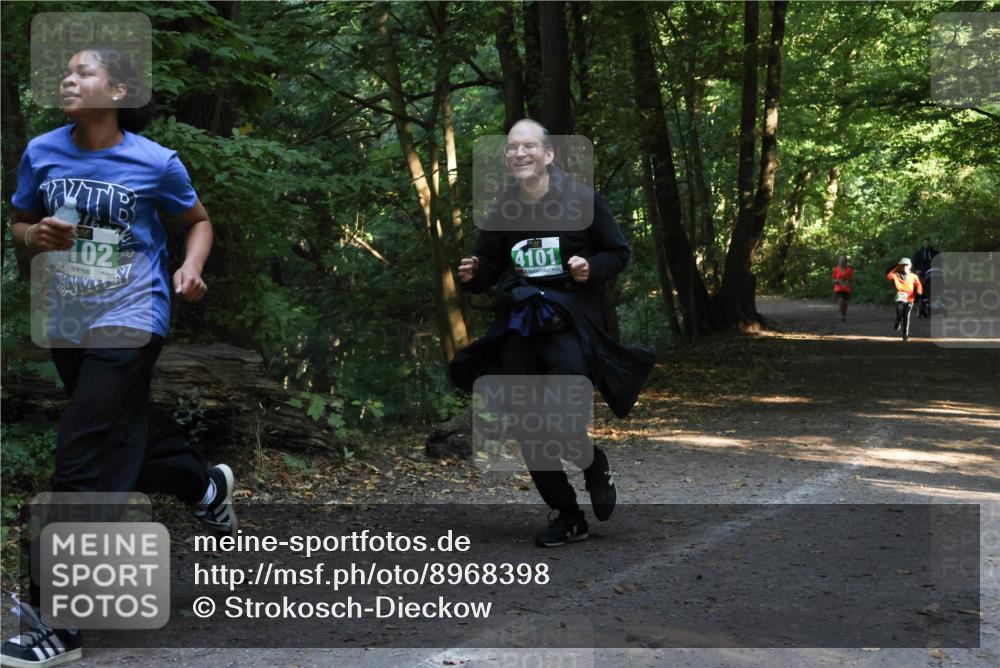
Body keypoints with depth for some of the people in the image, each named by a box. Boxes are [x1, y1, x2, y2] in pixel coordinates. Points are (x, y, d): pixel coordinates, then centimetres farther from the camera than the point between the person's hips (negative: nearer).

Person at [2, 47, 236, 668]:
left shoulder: (155, 162, -10)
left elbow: (199, 221, 6)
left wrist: (190, 268, -13)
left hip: (128, 324, -6)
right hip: (67, 325, 6)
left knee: (83, 464, -11)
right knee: (130, 427, 22)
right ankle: (206, 485, 53)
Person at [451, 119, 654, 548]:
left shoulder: (580, 200, -3)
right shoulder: (501, 210, 8)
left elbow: (619, 254, 5)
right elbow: (488, 267, 18)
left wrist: (592, 269, -14)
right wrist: (472, 275, -4)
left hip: (569, 320, -5)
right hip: (518, 325, 5)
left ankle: (596, 468, 14)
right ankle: (567, 517, 21)